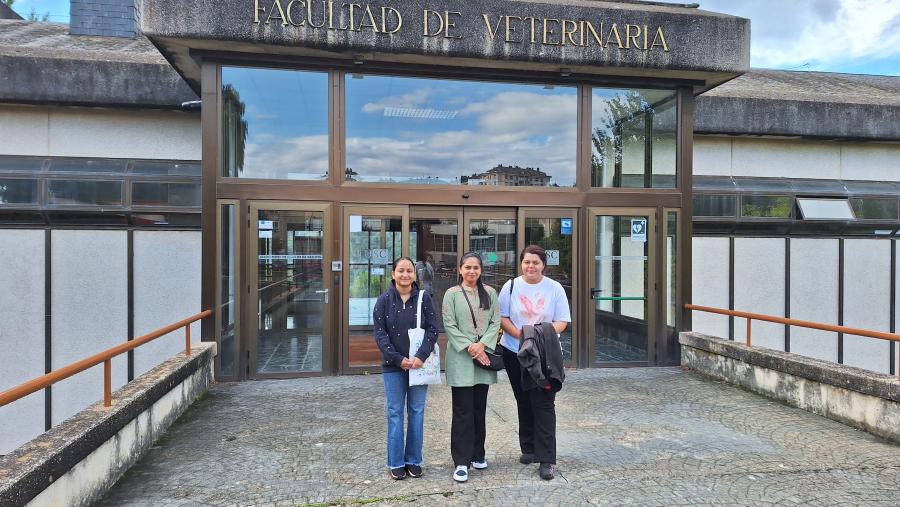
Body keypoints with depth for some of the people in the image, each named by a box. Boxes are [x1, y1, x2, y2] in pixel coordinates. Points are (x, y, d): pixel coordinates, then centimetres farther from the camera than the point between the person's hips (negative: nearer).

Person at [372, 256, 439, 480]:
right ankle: (396, 463, 18)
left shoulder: (424, 298, -1)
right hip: (393, 365, 0)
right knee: (395, 413, 6)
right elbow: (380, 333, -5)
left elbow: (433, 329, -4)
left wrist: (421, 356, -16)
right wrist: (398, 359, -14)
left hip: (419, 363, 0)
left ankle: (414, 461, 21)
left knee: (417, 411, 8)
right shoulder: (384, 300, -1)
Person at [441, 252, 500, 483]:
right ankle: (461, 462, 3)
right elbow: (449, 325, -4)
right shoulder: (452, 294, 1)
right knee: (463, 411, -3)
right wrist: (469, 347, -13)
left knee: (480, 409, 11)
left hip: (484, 356, 3)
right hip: (461, 358, -3)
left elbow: (496, 322, 4)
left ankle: (478, 455, 24)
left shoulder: (489, 293, 10)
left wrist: (482, 345, -11)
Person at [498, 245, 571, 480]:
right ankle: (528, 448, 29)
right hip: (515, 353, 2)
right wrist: (519, 334, -17)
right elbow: (502, 317, 1)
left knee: (544, 404, -6)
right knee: (524, 402, 13)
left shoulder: (555, 288, -2)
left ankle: (546, 459, -2)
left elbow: (562, 321, -2)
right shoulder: (511, 286, 1)